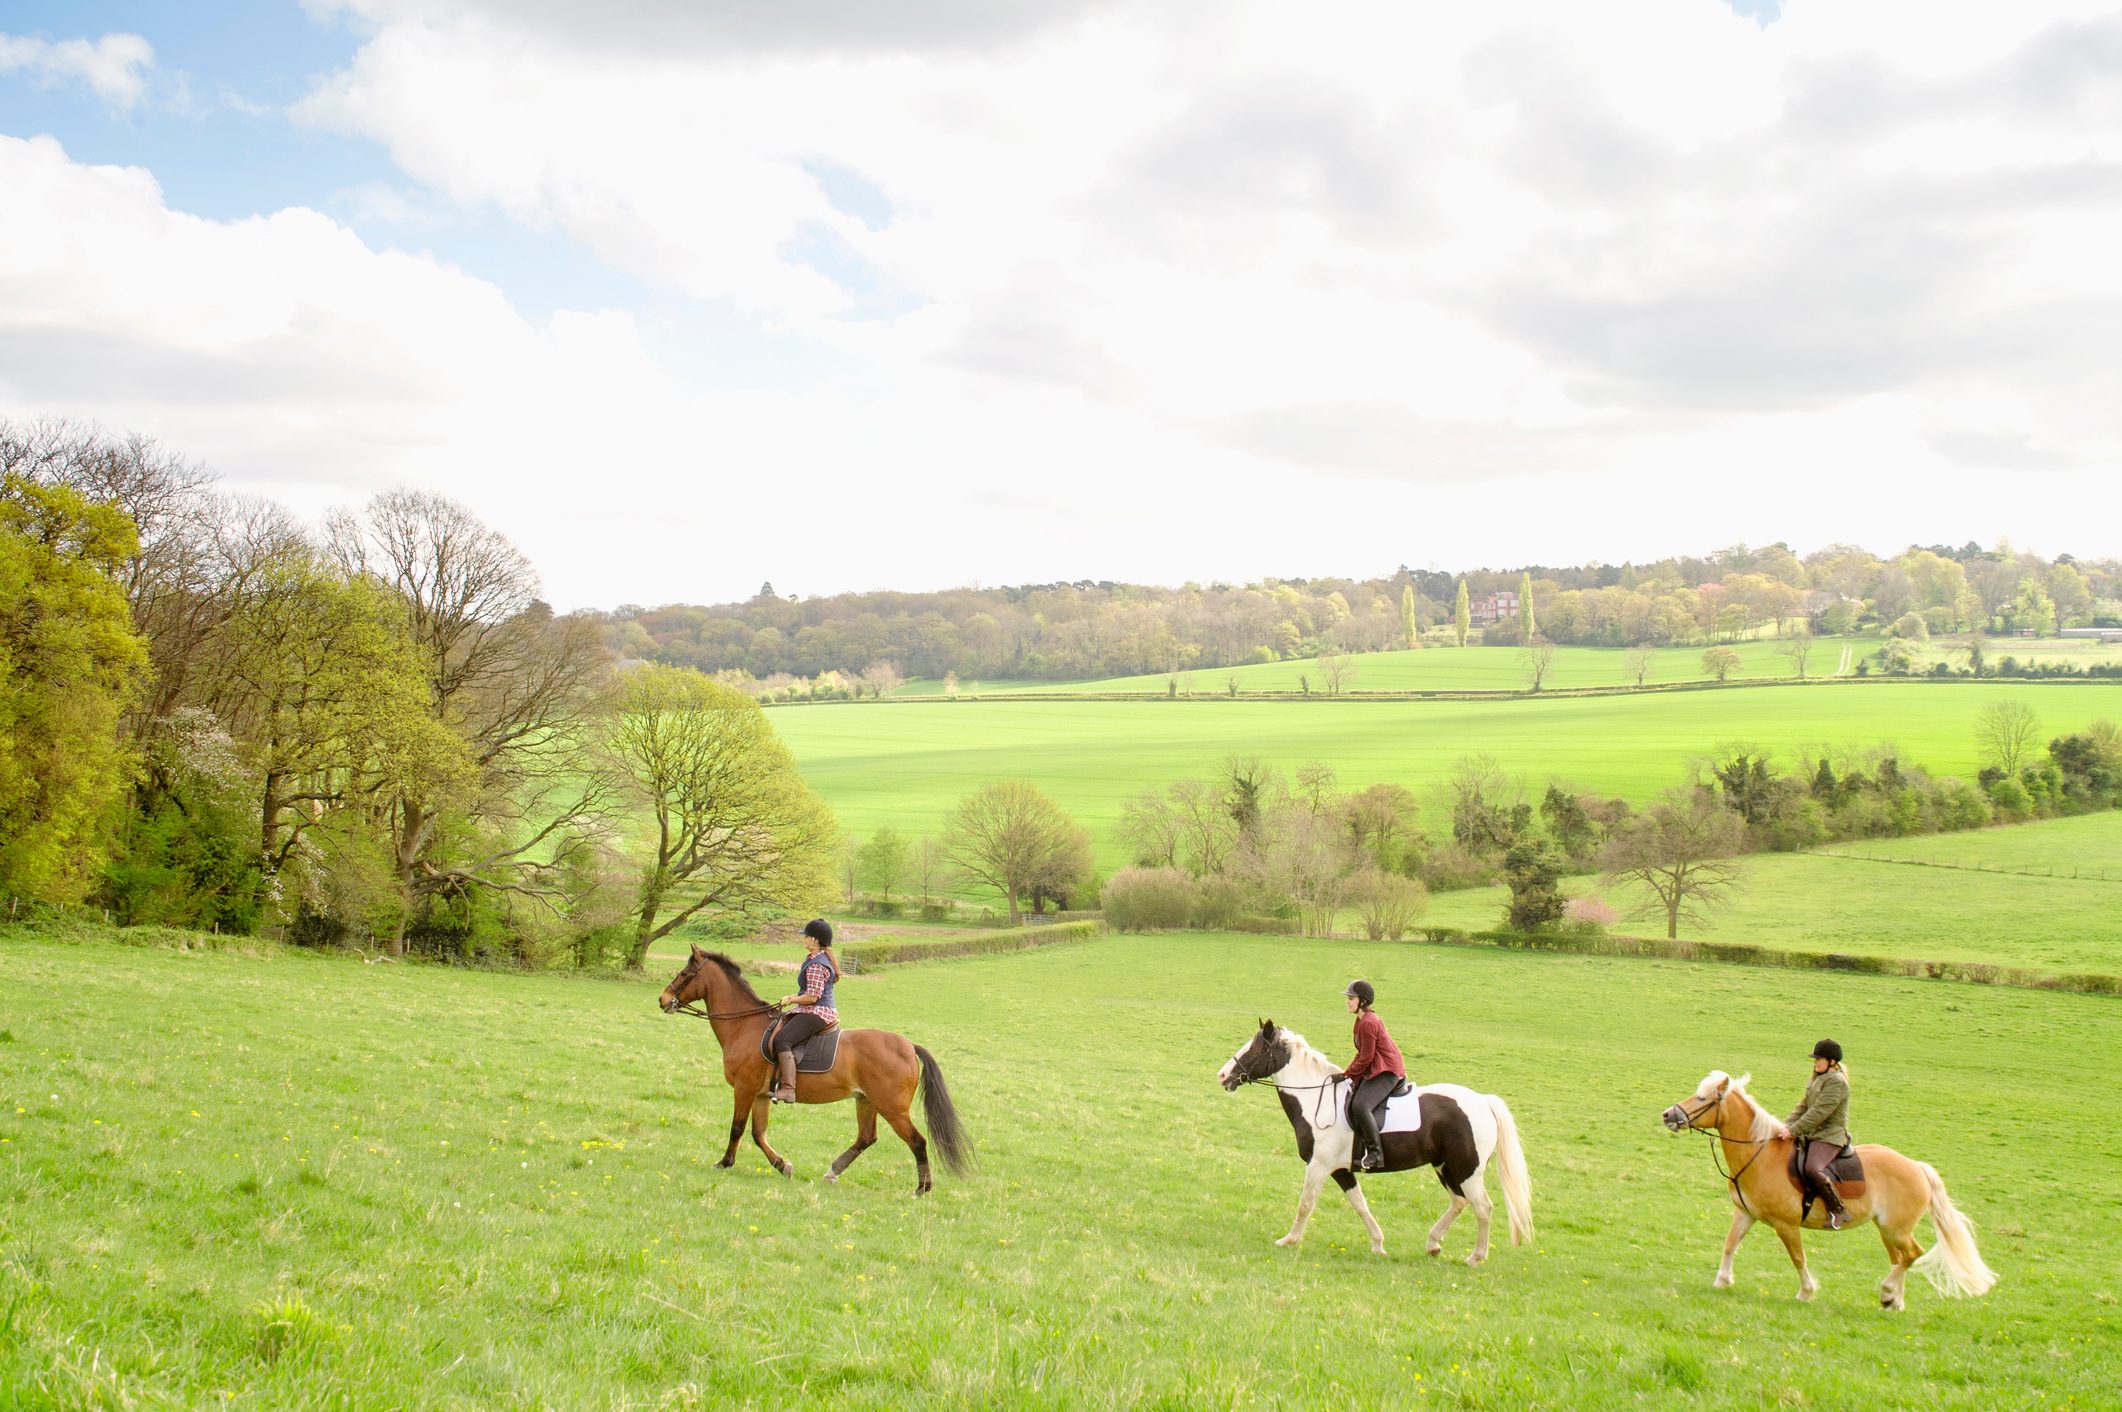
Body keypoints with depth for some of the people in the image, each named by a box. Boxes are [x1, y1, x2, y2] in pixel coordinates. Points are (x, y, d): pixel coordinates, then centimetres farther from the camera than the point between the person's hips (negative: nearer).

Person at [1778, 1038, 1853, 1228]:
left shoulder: (1837, 1082, -14)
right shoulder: (1817, 1080, 17)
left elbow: (1819, 1112, -21)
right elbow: (1803, 1108, 17)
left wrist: (1793, 1130, -23)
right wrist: (1785, 1126, 3)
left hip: (1830, 1137, -10)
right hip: (1811, 1135, 10)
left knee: (1812, 1169, -31)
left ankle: (1839, 1211, -21)